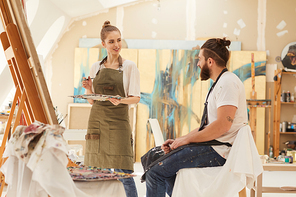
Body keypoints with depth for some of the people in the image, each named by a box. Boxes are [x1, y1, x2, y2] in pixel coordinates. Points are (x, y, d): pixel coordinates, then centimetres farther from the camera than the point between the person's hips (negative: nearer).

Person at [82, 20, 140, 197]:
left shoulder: (130, 67, 1)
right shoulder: (96, 68, 11)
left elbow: (136, 97, -2)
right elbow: (92, 100, 14)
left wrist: (121, 100, -21)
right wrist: (88, 89, -6)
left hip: (118, 121, -4)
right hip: (97, 120, 4)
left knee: (123, 171, -7)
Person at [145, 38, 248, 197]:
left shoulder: (228, 82, -13)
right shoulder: (219, 83, 22)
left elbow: (222, 125, -24)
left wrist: (187, 140, -15)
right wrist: (178, 141, 10)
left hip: (217, 152, -11)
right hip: (213, 146, 11)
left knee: (156, 172, -12)